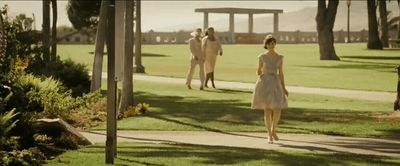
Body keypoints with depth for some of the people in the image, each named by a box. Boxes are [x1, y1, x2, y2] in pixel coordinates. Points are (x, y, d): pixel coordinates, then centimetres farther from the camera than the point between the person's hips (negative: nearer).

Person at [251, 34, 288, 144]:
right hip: (264, 84, -2)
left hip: (276, 84, 2)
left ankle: (273, 131, 18)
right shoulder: (262, 57, 0)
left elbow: (281, 73, 7)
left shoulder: (280, 57, 4)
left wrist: (283, 88, 1)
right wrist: (259, 73, -16)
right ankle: (269, 135, 9)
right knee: (267, 111, -3)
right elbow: (258, 71, 8)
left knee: (277, 110, -7)